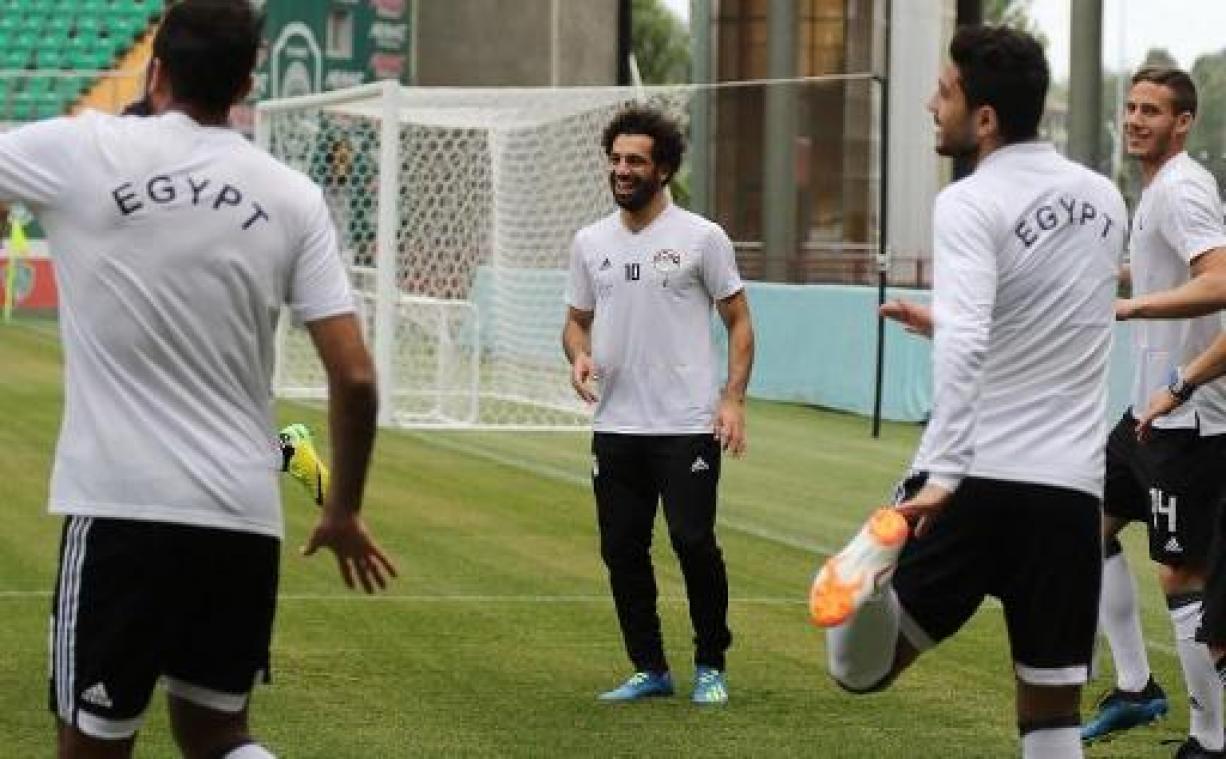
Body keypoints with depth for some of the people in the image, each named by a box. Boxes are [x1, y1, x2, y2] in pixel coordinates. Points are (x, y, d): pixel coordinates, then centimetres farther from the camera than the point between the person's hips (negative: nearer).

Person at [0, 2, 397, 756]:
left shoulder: (78, 152, -4)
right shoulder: (294, 197, 4)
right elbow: (355, 377, 1)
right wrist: (344, 510, 15)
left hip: (121, 510, -4)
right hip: (246, 521, 4)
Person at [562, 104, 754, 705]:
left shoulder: (701, 238, -3)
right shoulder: (590, 242, 9)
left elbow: (738, 321, 0)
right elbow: (577, 319, 19)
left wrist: (733, 399, -10)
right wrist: (578, 356, -5)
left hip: (687, 426, -5)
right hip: (615, 426, 5)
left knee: (694, 542, -8)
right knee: (622, 551, 5)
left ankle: (710, 665, 9)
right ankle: (650, 670, 17)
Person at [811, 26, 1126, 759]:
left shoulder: (971, 204, -8)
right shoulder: (1104, 200, 10)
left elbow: (966, 345, -24)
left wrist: (943, 473, -29)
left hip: (977, 479, -4)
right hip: (1070, 486, 4)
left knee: (862, 670, 4)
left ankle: (874, 581, -28)